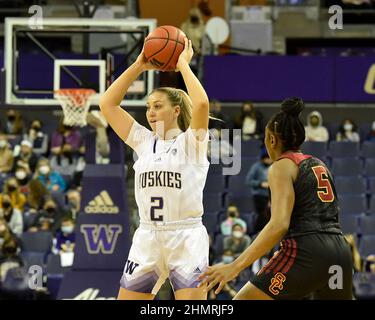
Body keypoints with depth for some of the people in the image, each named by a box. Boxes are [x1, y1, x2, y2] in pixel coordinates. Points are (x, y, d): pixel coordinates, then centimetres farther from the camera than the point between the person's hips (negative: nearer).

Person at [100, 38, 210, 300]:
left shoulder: (191, 141, -2)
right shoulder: (144, 141, 11)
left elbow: (201, 104, -22)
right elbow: (107, 104, 9)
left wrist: (183, 64, -9)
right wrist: (138, 66, 5)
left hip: (186, 238, -5)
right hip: (147, 239, 5)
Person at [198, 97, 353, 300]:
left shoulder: (281, 167, 0)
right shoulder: (318, 165, 22)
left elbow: (279, 225, -14)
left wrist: (235, 267, -19)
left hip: (306, 252, -7)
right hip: (340, 252, 7)